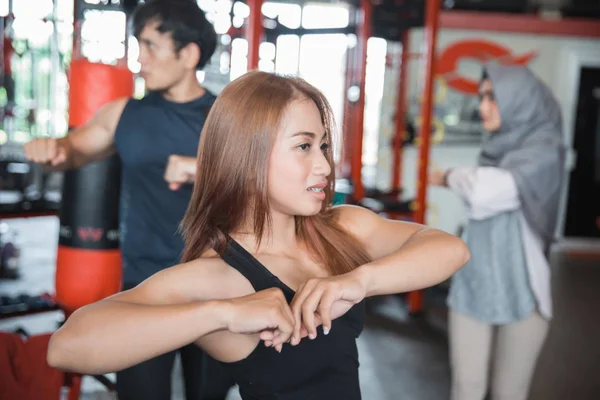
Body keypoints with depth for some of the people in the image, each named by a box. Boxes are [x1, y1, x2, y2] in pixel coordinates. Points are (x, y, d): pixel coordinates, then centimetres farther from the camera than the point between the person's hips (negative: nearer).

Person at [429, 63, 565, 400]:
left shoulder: (544, 149, -11)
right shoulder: (497, 147, 8)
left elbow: (485, 191, -23)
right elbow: (478, 204, 8)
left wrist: (451, 177, -7)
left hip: (519, 290, -5)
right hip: (473, 284, 5)